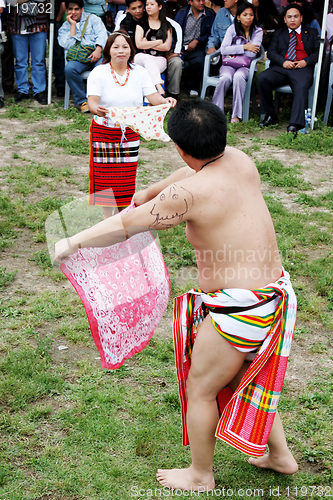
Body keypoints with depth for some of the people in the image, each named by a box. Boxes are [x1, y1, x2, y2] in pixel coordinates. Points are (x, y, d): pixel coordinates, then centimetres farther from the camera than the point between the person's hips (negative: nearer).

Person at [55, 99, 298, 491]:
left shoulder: (189, 194, -21)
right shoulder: (240, 161, 2)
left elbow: (125, 225, -11)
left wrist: (73, 243, 4)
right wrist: (147, 193, 38)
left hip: (237, 307, -8)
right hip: (273, 292, 9)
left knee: (200, 389, 13)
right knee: (242, 377, 28)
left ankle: (200, 477, 32)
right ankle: (280, 456, 41)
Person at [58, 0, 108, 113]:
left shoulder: (92, 18, 18)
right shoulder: (64, 28, 19)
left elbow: (102, 34, 0)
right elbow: (68, 46, 0)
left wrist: (98, 50, -19)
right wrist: (73, 25, 2)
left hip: (96, 54, -1)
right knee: (69, 68, -33)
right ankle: (81, 101, -21)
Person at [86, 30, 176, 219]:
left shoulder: (139, 72, 1)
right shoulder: (99, 73, -8)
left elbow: (153, 97, -7)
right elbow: (92, 101, -19)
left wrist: (165, 101, -30)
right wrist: (96, 109, -43)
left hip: (131, 132, 2)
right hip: (104, 131, -2)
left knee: (127, 174, 8)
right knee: (105, 174, 2)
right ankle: (107, 217, 17)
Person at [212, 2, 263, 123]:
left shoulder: (257, 31, 3)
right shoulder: (232, 29, 5)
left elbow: (252, 53, -10)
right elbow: (224, 50, -8)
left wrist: (233, 50, -3)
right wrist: (245, 47, -10)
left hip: (246, 66, -1)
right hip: (229, 64, 1)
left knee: (239, 76, -36)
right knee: (226, 77, -34)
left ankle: (236, 115, -34)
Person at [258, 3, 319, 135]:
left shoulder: (311, 33, 23)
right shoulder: (279, 33, 27)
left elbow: (318, 52, 12)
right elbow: (271, 52, 13)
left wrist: (305, 61, -9)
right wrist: (283, 62, -8)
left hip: (302, 68, -2)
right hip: (281, 68, 2)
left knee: (301, 87, -37)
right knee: (262, 78, -28)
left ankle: (294, 125, -48)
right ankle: (270, 116, -16)